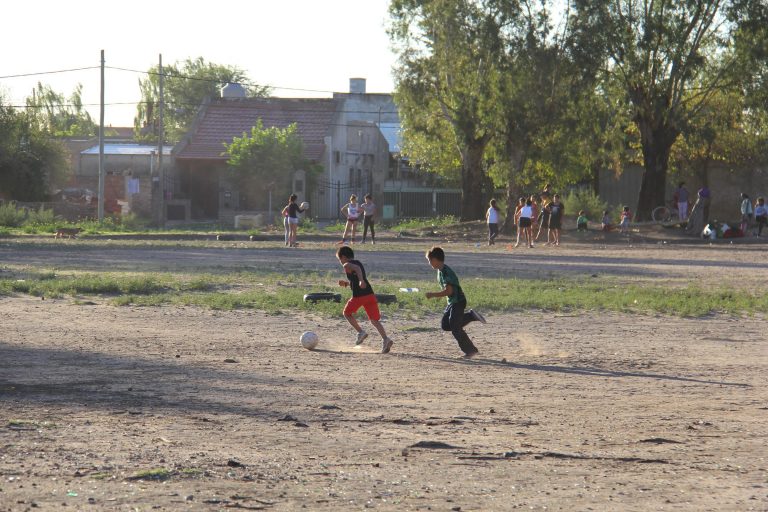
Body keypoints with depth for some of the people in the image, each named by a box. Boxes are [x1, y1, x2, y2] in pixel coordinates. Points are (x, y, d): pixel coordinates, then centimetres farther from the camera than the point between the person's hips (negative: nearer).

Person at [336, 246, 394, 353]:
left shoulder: (347, 265, 0)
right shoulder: (358, 263, 26)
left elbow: (357, 268, -24)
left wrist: (361, 280, -38)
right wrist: (346, 283, 34)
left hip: (358, 296, -7)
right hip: (370, 294, 7)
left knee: (347, 313, 18)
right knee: (374, 320, 4)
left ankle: (361, 332, 5)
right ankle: (385, 339, -15)